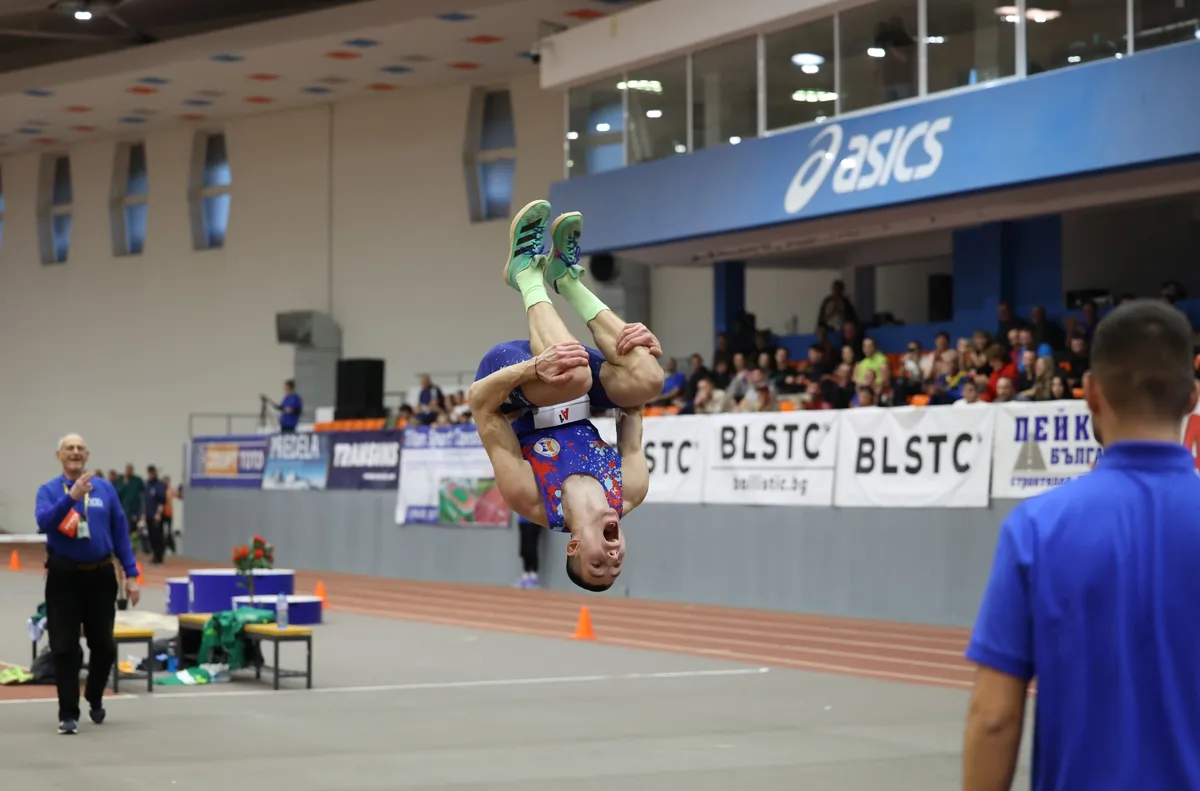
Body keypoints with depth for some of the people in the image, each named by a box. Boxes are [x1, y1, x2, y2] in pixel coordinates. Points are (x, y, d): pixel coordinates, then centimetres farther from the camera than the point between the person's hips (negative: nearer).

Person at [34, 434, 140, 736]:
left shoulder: (105, 489, 4)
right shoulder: (49, 490, -1)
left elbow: (121, 532, 6)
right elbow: (44, 521, -20)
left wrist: (131, 574, 2)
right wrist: (71, 496, -32)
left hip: (100, 576, 2)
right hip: (63, 577, -2)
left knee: (103, 645, 9)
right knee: (64, 648, -3)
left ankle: (95, 699, 34)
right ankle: (68, 714, 4)